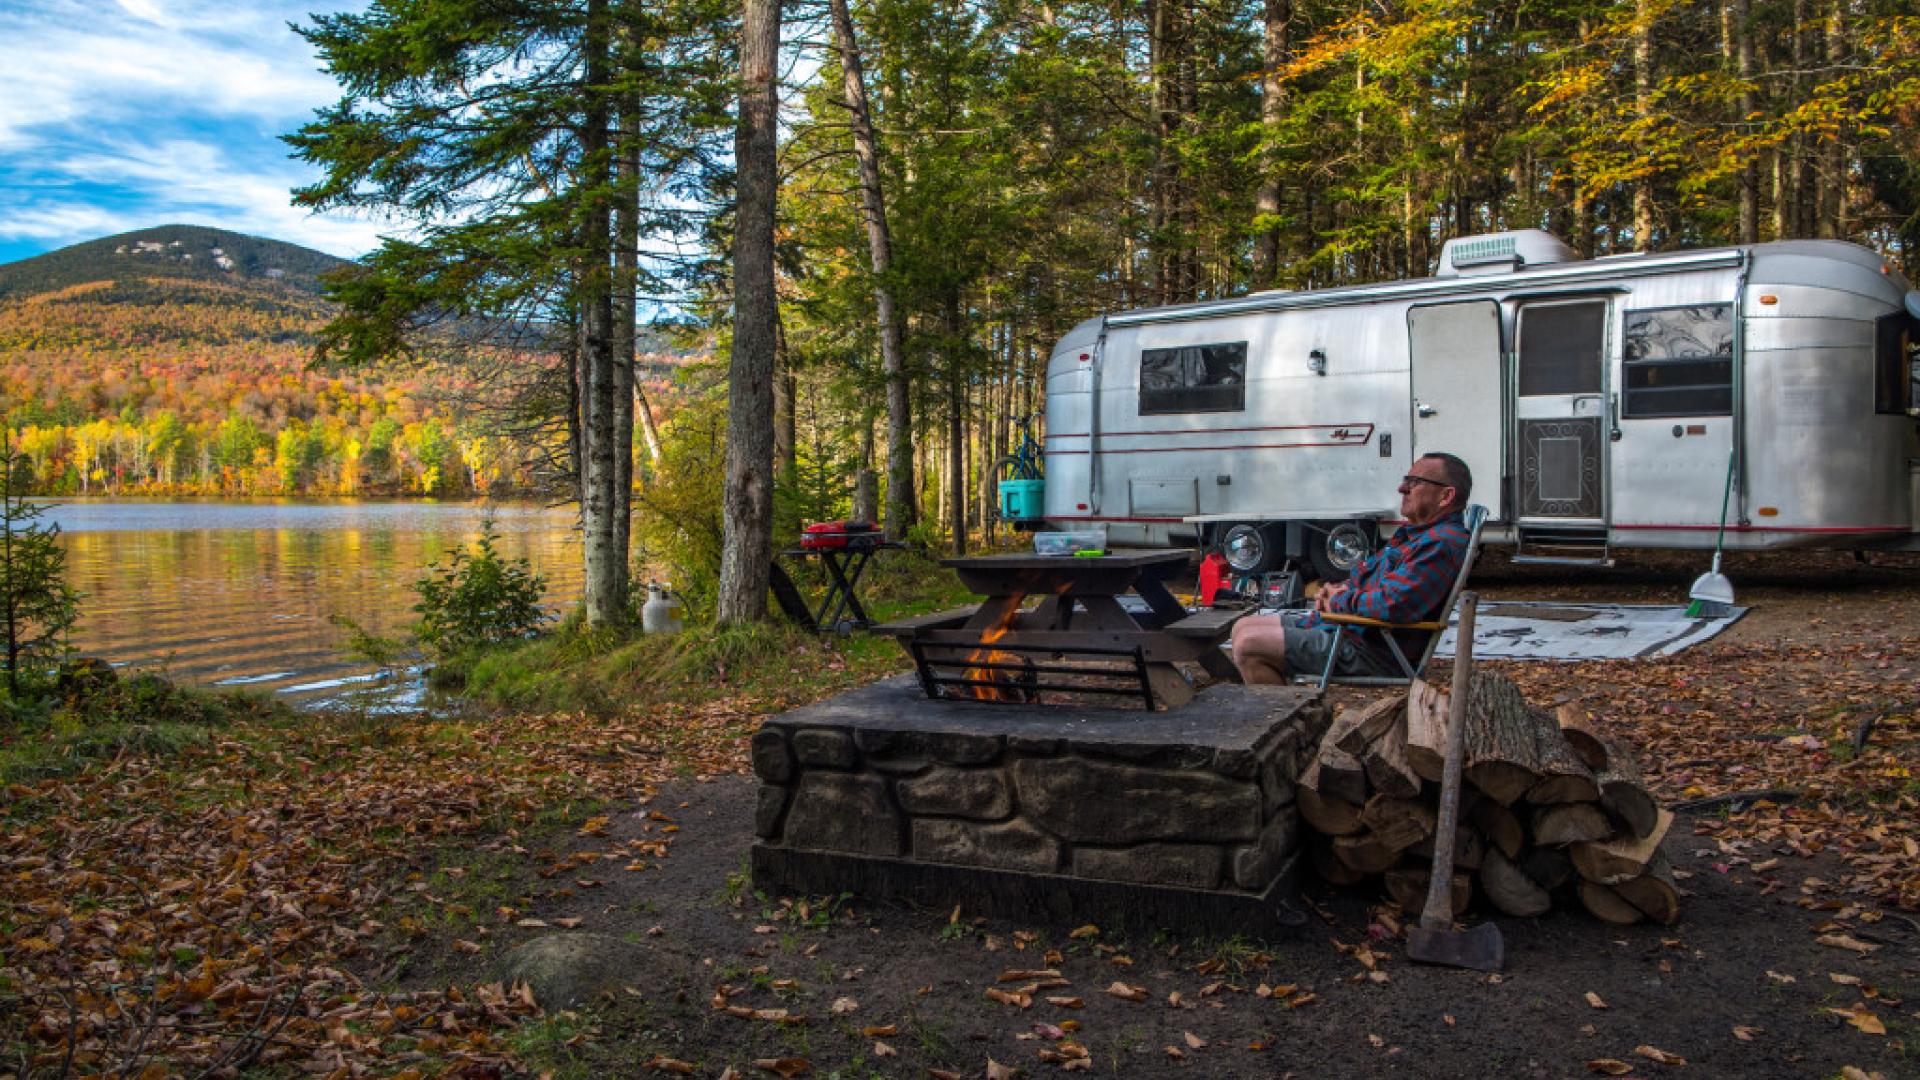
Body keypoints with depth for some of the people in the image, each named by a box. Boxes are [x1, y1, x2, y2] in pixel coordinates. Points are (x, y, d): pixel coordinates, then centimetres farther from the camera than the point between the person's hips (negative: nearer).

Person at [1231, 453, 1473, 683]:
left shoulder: (1441, 544, -17)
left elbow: (1390, 605, -28)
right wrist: (1339, 589, 6)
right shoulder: (1417, 534, 19)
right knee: (1243, 627, 12)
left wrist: (1338, 601, -9)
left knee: (1247, 645, -18)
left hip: (1369, 649, -11)